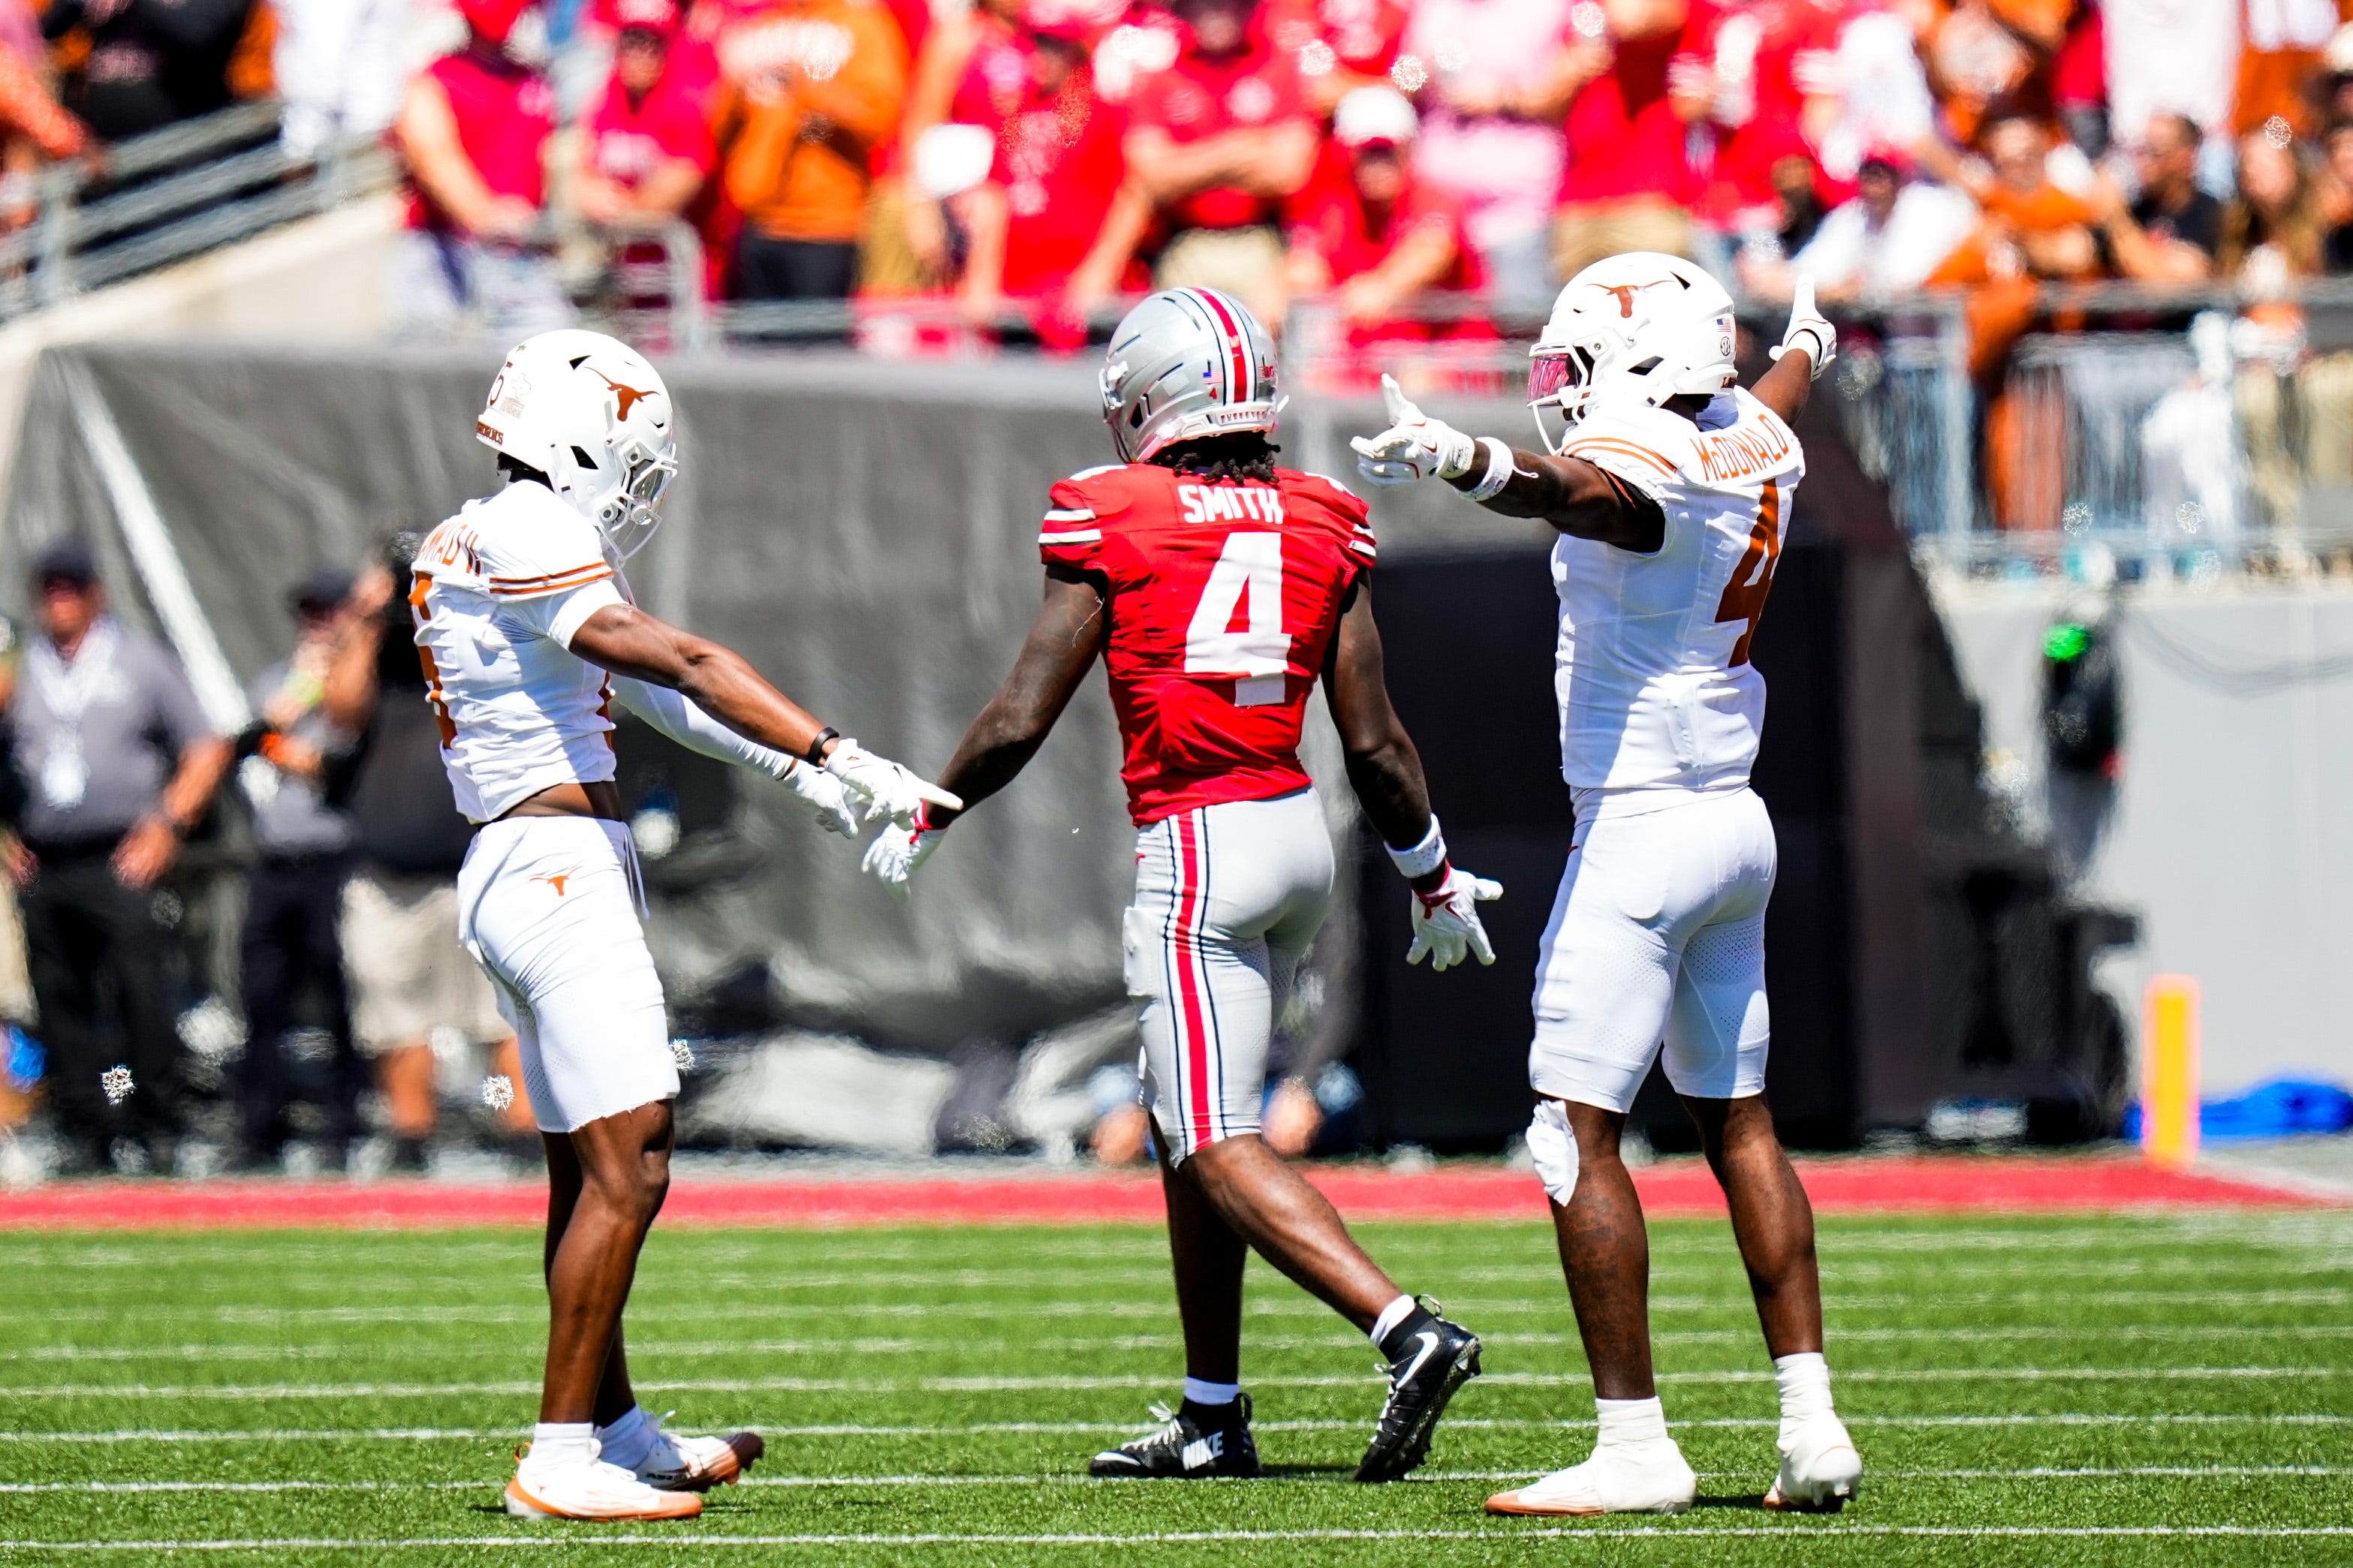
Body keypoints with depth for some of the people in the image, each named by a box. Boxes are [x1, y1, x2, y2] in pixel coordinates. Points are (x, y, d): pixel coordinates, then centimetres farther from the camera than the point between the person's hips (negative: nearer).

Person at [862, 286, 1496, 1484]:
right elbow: (1374, 742, 7)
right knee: (1186, 1124, 17)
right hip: (1301, 838, 6)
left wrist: (921, 820, 12)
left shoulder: (1110, 524, -7)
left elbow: (1019, 721, -5)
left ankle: (1410, 1331, -25)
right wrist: (1437, 880, 21)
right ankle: (1213, 1416, 19)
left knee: (1217, 1145, -7)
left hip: (1197, 845, -6)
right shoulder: (1322, 526, 7)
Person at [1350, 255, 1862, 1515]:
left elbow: (1568, 488, -42)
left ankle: (1635, 1446, -10)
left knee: (1576, 1133, -7)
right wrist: (1805, 346, 58)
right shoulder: (1755, 445, 9)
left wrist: (1462, 460, -62)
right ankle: (1812, 1425, 14)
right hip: (1737, 825, 9)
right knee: (1737, 1122, 15)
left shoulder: (1639, 460, -17)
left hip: (1640, 831, -9)